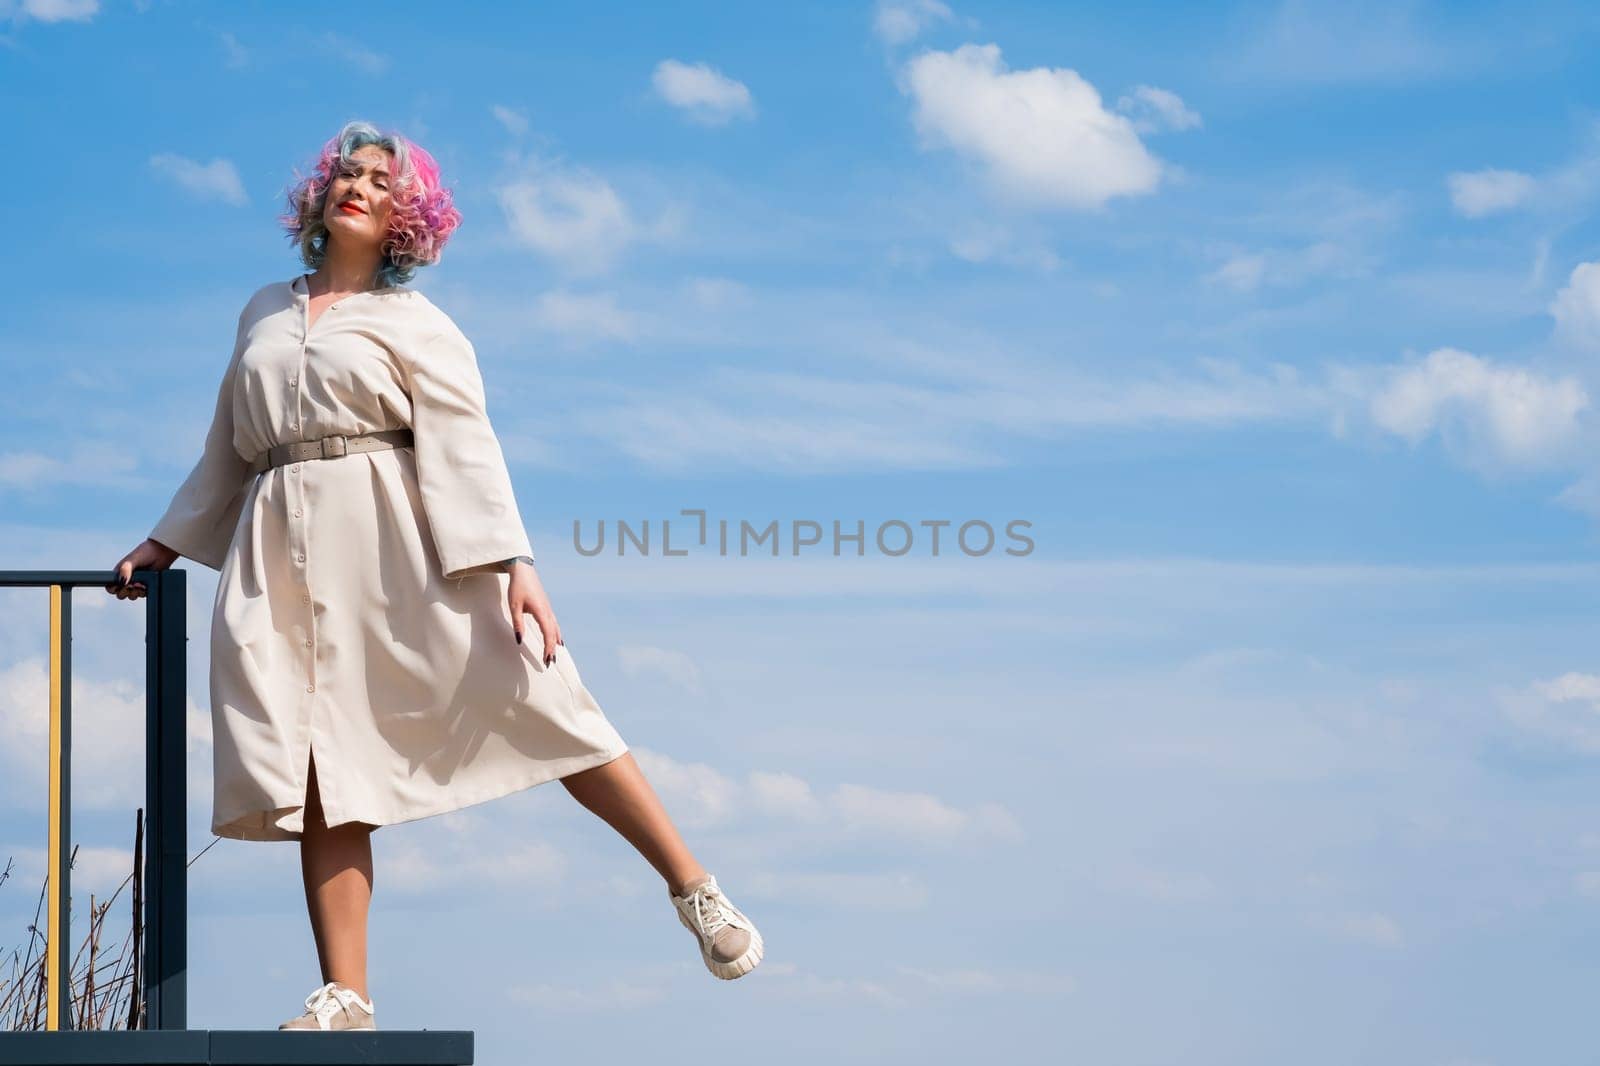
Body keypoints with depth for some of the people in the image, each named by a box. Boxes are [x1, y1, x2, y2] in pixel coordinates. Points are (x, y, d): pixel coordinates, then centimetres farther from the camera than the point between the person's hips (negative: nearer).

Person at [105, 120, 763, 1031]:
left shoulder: (416, 325, 9)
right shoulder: (265, 315, 21)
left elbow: (466, 448, -2)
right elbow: (229, 450, 30)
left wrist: (514, 562, -14)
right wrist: (165, 546, 30)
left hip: (403, 542, -4)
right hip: (291, 560, 4)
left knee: (532, 704, -12)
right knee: (322, 768, -5)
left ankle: (696, 890, -7)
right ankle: (345, 999, -8)